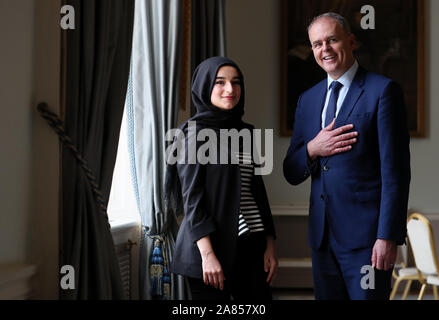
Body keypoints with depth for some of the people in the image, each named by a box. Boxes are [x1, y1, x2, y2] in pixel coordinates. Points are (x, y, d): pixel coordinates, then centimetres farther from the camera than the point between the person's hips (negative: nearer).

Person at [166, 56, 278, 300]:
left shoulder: (246, 132, 13)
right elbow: (191, 196, -10)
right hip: (212, 244, -5)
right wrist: (207, 254, -17)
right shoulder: (194, 131, -3)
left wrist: (269, 245, 10)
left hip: (251, 245, 5)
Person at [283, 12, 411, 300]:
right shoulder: (308, 99, 13)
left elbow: (396, 171, -10)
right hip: (323, 234, 6)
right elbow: (291, 174, 13)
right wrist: (311, 150, -8)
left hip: (365, 235, -6)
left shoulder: (383, 91, -5)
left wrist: (388, 236, -16)